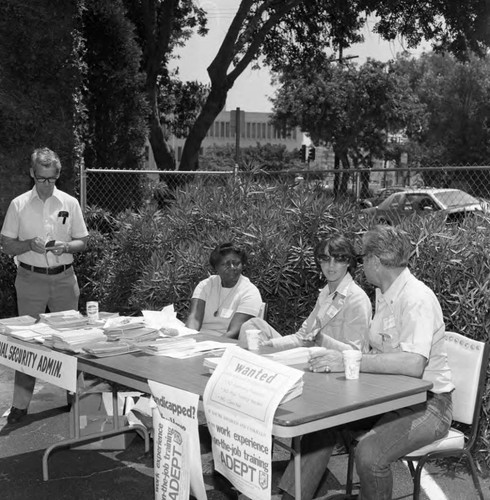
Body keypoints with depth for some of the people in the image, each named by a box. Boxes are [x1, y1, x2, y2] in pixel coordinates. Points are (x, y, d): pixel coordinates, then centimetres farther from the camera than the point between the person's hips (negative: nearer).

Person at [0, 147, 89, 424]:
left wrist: (66, 246, -13)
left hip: (64, 278, 1)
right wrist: (29, 244, -16)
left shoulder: (69, 203, 4)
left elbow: (82, 242, 8)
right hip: (31, 279, -1)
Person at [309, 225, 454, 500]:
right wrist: (338, 357, -6)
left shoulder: (417, 299, -21)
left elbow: (413, 364, -33)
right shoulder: (384, 293, 10)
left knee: (369, 454, -30)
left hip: (427, 404, -9)